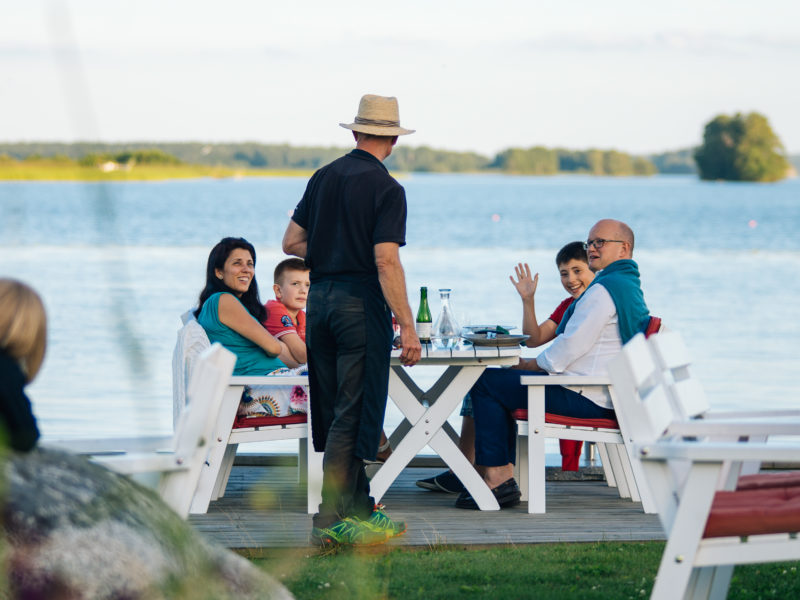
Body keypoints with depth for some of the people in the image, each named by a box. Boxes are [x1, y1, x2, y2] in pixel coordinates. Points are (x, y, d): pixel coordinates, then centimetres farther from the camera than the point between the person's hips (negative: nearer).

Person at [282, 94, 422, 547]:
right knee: (353, 415, -3)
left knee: (335, 412, 12)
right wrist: (407, 327, -17)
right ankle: (331, 521, -5)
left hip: (320, 299, 7)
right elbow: (386, 261, -18)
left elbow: (292, 243, 13)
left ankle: (362, 510, 20)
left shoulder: (324, 178, 10)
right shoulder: (386, 188, -10)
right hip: (361, 303, -7)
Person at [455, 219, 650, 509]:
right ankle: (506, 472, 17)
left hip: (587, 399, -11)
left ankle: (497, 477, -7)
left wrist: (529, 365, -5)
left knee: (486, 382, -8)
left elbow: (571, 346, -20)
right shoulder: (629, 285, 17)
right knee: (503, 381, 23)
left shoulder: (605, 289, -17)